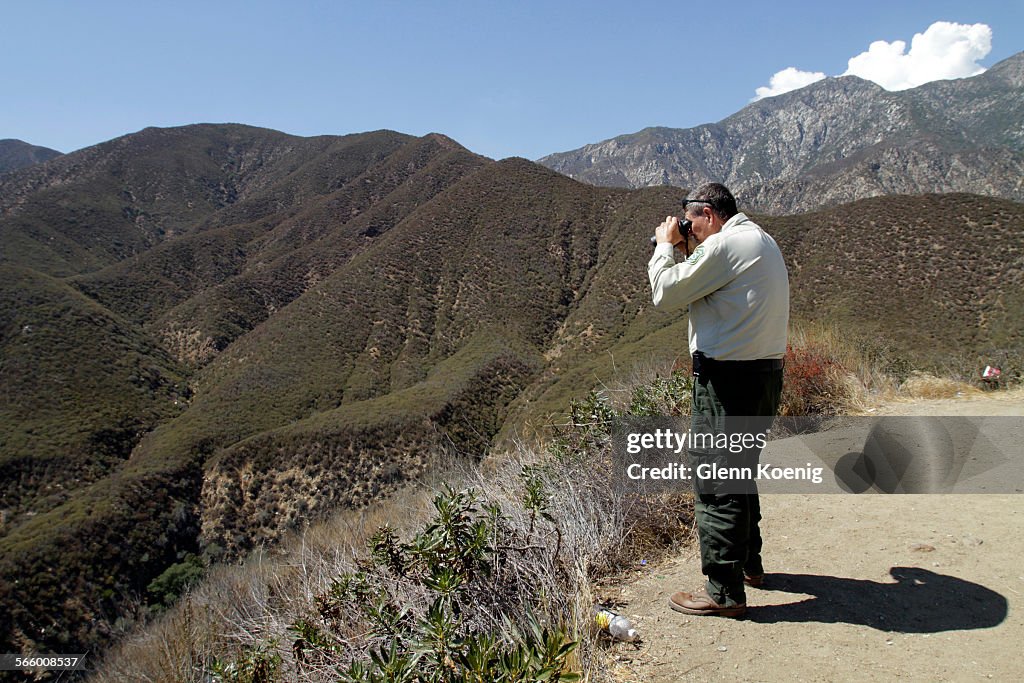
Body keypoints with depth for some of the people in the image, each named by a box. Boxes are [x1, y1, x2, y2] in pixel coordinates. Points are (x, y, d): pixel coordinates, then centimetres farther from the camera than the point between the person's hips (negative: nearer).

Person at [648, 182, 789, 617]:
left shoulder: (724, 244, -13)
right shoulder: (763, 242, 18)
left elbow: (666, 294, -10)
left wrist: (665, 246, 4)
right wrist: (681, 252, 15)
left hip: (728, 377, -10)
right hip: (766, 372, 10)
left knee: (714, 481, -4)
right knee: (740, 471, 22)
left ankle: (724, 591, 2)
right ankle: (748, 562, 37)